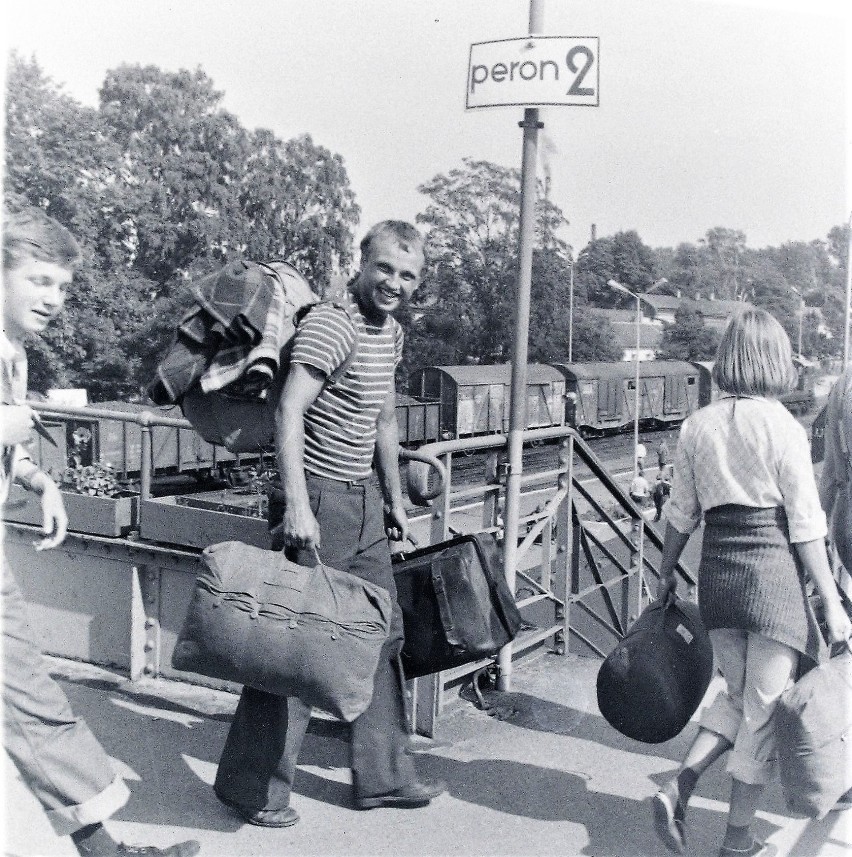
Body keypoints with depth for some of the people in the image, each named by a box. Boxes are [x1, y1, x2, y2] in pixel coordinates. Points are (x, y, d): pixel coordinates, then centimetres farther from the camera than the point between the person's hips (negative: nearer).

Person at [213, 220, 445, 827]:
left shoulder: (392, 332, 14)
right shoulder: (332, 324, -15)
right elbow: (289, 411, -23)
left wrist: (395, 497, 22)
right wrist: (296, 505, -29)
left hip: (365, 504, 9)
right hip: (321, 502, -9)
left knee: (383, 635, 14)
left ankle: (383, 776, 27)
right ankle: (251, 786, 13)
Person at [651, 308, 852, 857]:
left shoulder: (698, 426, 3)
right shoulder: (782, 428, -10)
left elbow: (682, 513, 9)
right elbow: (805, 526, -9)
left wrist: (667, 572, 22)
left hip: (717, 571, 5)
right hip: (774, 572, -5)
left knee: (738, 694, 22)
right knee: (765, 709, 7)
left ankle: (679, 787, 6)